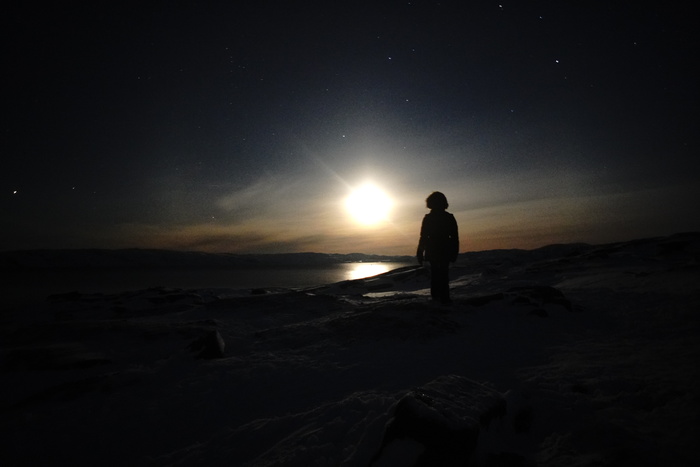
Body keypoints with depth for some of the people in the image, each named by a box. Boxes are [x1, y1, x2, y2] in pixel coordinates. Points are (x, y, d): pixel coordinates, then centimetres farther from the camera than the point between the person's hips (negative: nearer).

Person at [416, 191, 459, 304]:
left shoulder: (428, 218, -6)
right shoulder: (450, 217, 1)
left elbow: (423, 237, -6)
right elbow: (455, 237, 4)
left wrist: (420, 253, -1)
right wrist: (454, 253, 11)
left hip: (432, 252, -1)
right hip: (446, 252, 2)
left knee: (434, 274, 10)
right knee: (444, 275, 7)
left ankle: (435, 297, 9)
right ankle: (444, 298, 2)